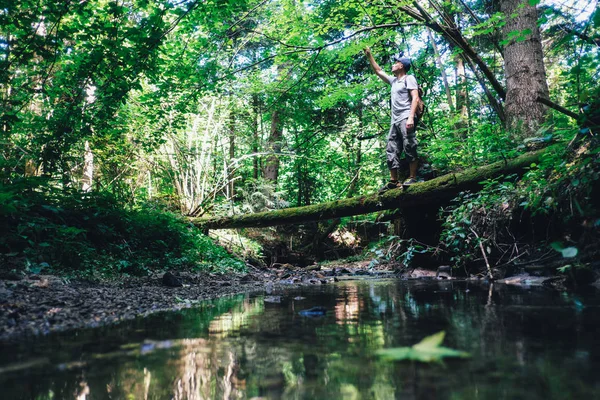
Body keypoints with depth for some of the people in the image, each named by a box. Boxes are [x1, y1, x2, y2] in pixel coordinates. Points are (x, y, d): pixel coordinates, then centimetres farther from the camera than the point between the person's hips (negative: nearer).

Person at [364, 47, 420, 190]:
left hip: (406, 119, -9)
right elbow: (378, 71, 36)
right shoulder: (394, 80, 26)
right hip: (395, 121, 9)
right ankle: (394, 181, 2)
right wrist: (369, 56, 31)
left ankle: (412, 178, -15)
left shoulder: (409, 78, 4)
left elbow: (415, 98, -9)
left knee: (409, 148, -14)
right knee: (391, 151, 3)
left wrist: (411, 117, -20)